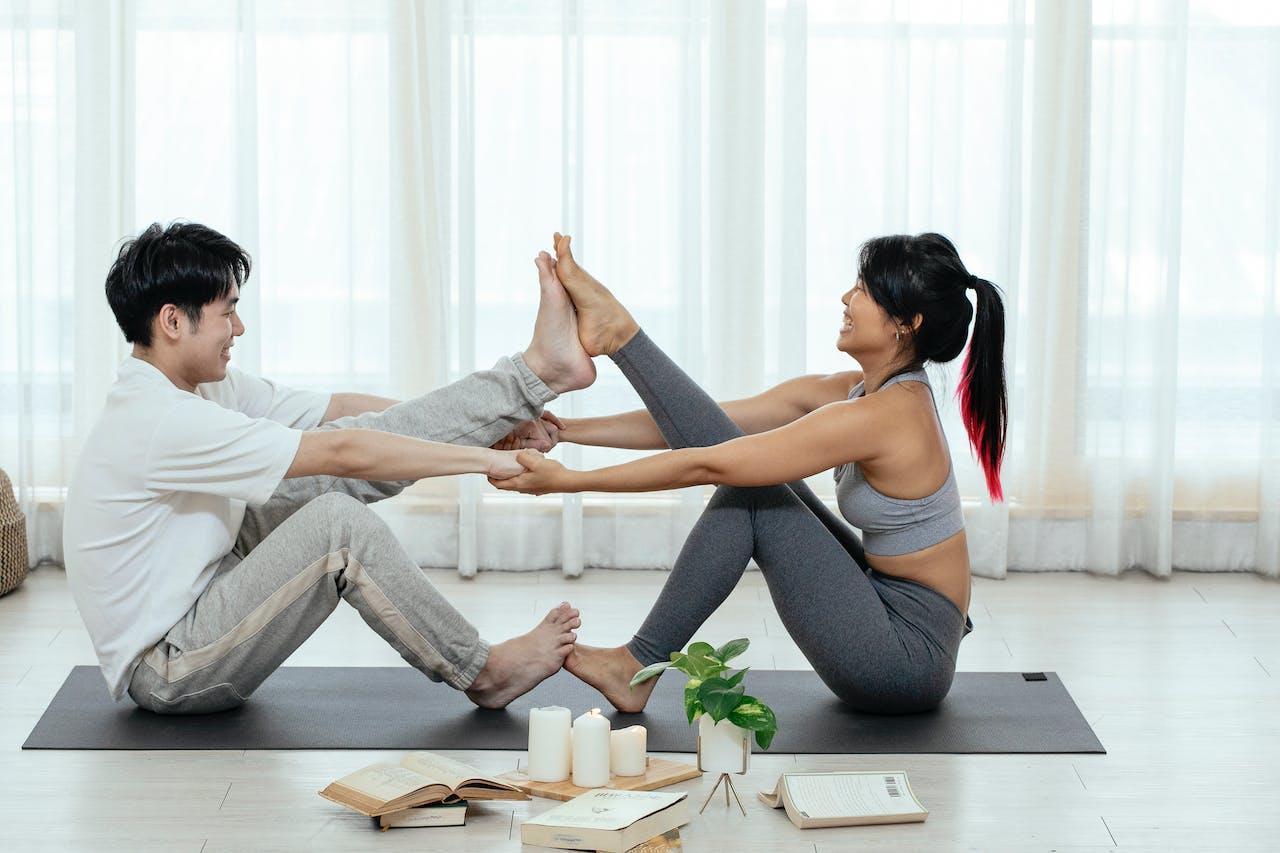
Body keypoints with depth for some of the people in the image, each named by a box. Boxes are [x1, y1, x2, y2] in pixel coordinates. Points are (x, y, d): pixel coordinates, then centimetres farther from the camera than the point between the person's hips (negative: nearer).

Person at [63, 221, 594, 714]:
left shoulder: (205, 386, 4)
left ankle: (538, 371, 1)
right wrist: (487, 459, -20)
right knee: (338, 522, -27)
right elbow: (341, 453, -26)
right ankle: (481, 674, -12)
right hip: (167, 671, -9)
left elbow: (338, 412, 8)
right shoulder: (158, 420, -26)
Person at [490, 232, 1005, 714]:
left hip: (906, 658, -8)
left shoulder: (880, 416, -22)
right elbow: (714, 430, 5)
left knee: (748, 490, -10)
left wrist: (567, 480, -17)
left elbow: (706, 465, -22)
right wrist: (566, 431, 0)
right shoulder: (858, 392, 5)